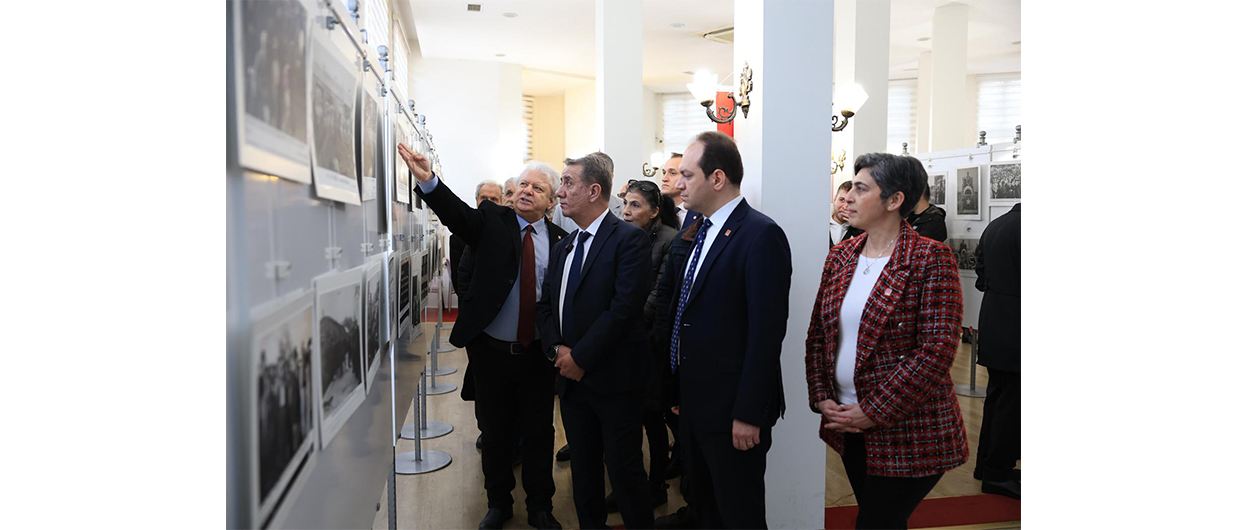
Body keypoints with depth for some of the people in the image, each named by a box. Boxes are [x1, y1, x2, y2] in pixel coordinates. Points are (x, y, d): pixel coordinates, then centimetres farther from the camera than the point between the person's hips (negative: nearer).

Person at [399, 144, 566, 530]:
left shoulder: (560, 241, 0)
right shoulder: (492, 220, -1)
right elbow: (455, 212, -21)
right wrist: (427, 180, -39)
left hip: (538, 354, 1)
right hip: (491, 350, 0)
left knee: (539, 432, 11)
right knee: (495, 431, 14)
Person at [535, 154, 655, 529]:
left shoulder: (629, 239, -11)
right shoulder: (563, 248, 14)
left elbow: (625, 306, -19)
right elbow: (545, 305, 15)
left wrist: (580, 356, -16)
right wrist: (557, 349, -4)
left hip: (614, 378, -7)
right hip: (572, 376, 7)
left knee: (624, 470, 3)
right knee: (583, 468, 16)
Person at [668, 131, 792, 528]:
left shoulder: (761, 235, -18)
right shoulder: (700, 232, 11)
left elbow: (767, 332, -22)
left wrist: (748, 415, -22)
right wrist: (680, 390, 13)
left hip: (732, 409, -8)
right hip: (695, 404, 9)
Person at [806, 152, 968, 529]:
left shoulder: (931, 259, -13)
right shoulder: (840, 256, 7)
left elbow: (936, 350, -19)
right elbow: (817, 334, 11)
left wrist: (873, 412, -17)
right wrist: (821, 398, -2)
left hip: (907, 434, -6)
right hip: (848, 426, 6)